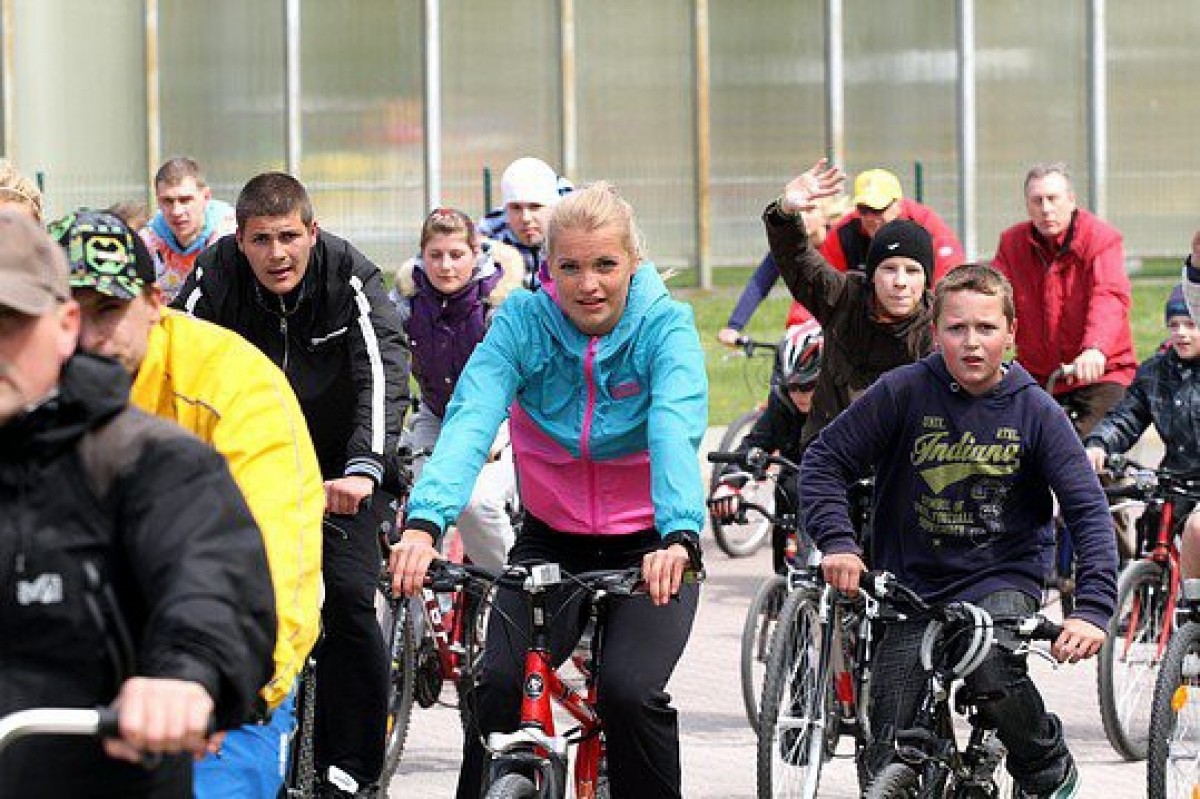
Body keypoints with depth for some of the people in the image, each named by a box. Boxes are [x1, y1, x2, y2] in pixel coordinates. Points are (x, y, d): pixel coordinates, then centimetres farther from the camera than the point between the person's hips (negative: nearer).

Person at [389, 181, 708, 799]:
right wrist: (424, 522, -43)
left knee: (631, 693, -23)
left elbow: (676, 432, -31)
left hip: (648, 547, -2)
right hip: (551, 542, 2)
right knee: (497, 684, -18)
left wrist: (679, 538, -50)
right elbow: (470, 420, -25)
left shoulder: (665, 326, -15)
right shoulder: (523, 321, -11)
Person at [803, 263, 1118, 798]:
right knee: (889, 756, -8)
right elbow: (824, 460, -2)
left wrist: (1093, 608, -24)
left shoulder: (1035, 412, -7)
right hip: (912, 585, 1)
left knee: (991, 669, -32)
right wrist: (837, 542, -19)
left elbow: (1088, 509, -11)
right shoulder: (903, 392, -8)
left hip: (1003, 578, -1)